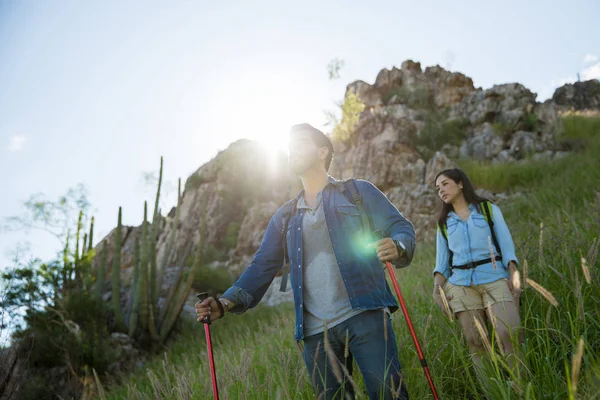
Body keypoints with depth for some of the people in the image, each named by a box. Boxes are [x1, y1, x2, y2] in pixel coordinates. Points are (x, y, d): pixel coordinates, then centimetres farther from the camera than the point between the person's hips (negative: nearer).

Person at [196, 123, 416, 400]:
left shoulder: (358, 191, 9)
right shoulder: (284, 216, 19)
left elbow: (400, 226, 2)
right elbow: (263, 266, 13)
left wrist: (397, 247, -24)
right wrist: (226, 303, -4)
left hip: (364, 315, -4)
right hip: (315, 331, 4)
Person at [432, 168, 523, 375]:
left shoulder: (489, 209, 13)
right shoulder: (444, 222, 19)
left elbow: (506, 243, 6)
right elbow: (442, 258, 15)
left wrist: (514, 273, -7)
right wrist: (437, 285, 0)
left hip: (495, 278, -2)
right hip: (461, 284, 2)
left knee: (510, 333, -18)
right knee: (475, 341, -4)